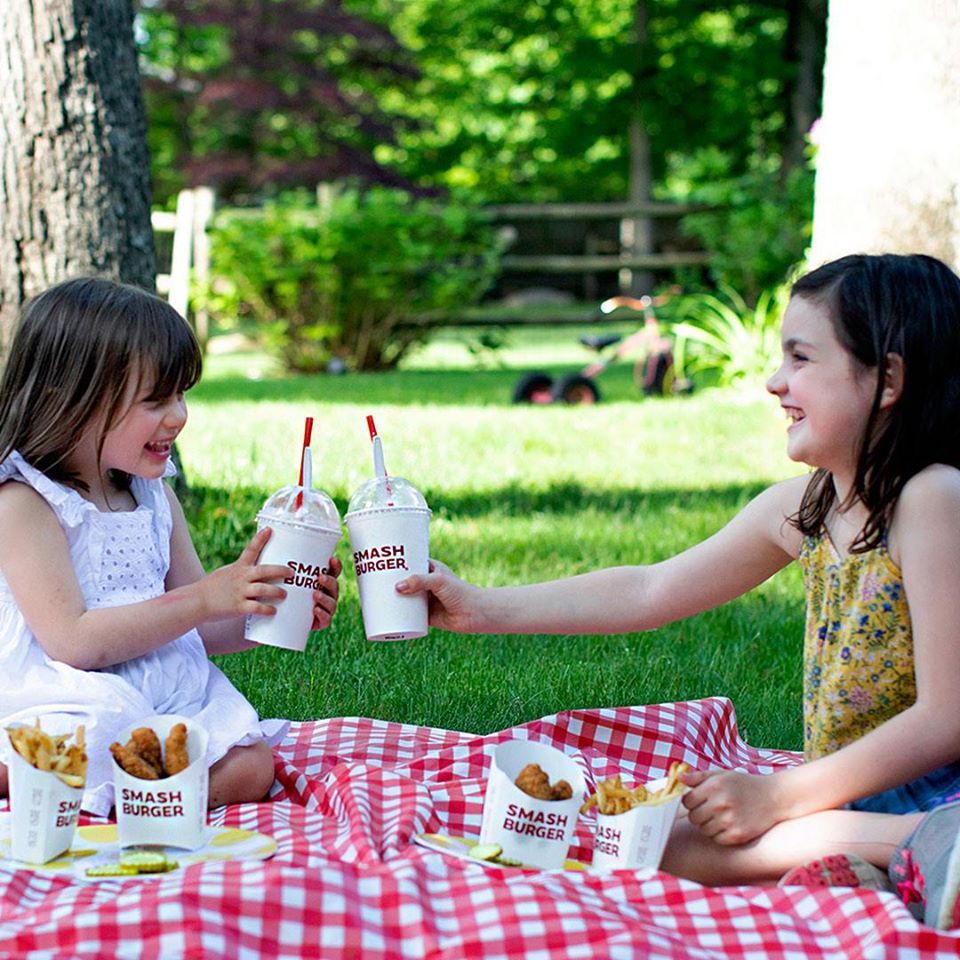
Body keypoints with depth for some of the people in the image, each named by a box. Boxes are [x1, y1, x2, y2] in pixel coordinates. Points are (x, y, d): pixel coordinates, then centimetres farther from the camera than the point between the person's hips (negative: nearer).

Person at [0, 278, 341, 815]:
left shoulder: (154, 495, 16)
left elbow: (199, 631, 20)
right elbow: (73, 642, -18)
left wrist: (276, 610, 1)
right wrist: (203, 599, -21)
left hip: (167, 702, 8)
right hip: (68, 706, -8)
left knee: (251, 768, -20)